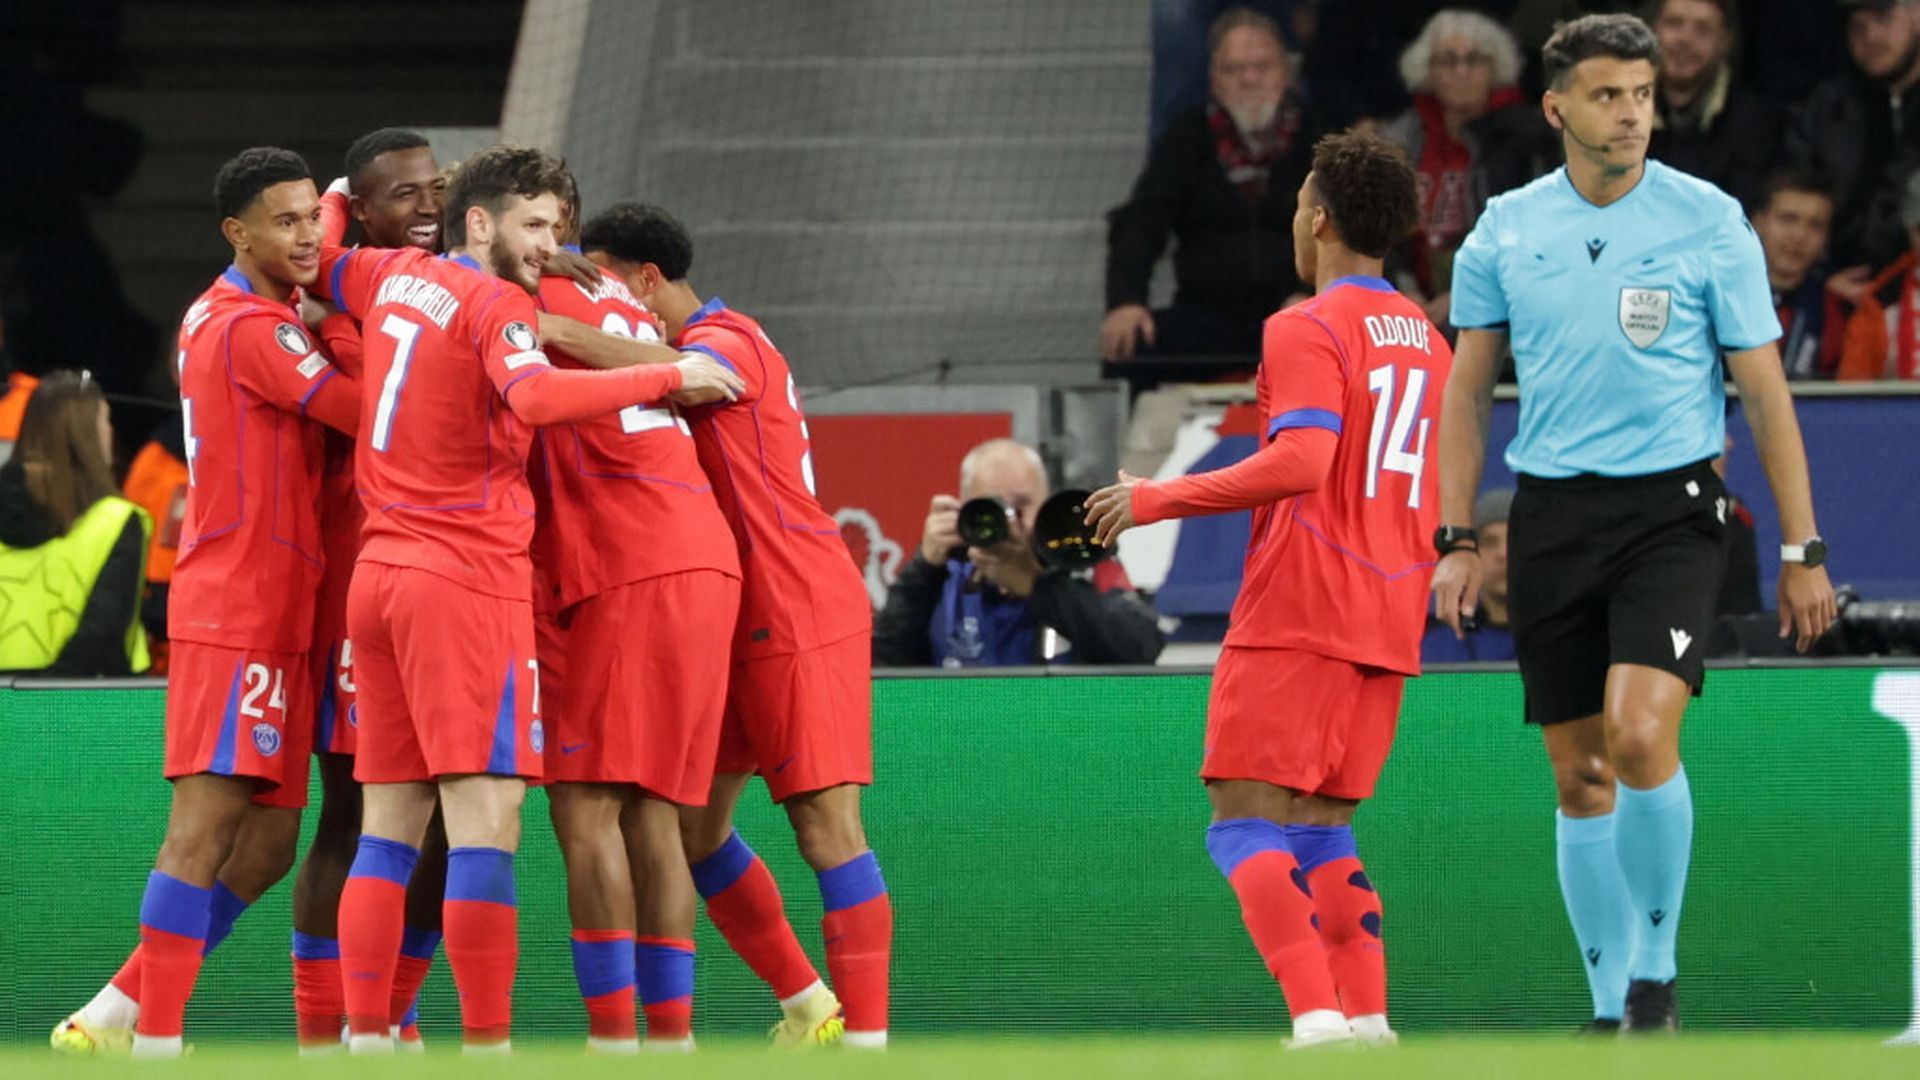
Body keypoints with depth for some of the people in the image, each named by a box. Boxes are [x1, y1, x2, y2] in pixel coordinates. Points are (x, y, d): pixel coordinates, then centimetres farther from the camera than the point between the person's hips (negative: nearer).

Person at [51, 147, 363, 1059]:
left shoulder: (218, 315, 15)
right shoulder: (253, 331, -13)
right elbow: (373, 413, -14)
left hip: (271, 617, 10)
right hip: (237, 614, -10)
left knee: (268, 842, 8)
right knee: (207, 825, -13)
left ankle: (111, 1017, 11)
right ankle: (155, 1041, -16)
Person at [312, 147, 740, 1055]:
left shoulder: (393, 276, 14)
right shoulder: (495, 304, -9)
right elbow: (535, 397, -28)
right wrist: (671, 376, -22)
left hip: (379, 571, 9)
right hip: (469, 577, -9)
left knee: (389, 824, 9)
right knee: (486, 818, -12)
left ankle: (365, 1034, 6)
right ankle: (486, 1041, -18)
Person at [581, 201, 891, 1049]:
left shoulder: (728, 342, -15)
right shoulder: (692, 348, 15)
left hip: (801, 620, -10)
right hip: (738, 627, 10)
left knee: (827, 826, -11)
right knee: (693, 825, 9)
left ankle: (866, 1038, -12)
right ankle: (808, 1008, 21)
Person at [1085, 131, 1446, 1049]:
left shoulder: (1307, 330, -9)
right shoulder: (1427, 340, 17)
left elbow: (1301, 461, -21)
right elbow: (1440, 494, 20)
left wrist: (1157, 499, -15)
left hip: (1298, 612, -8)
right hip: (1388, 622, 8)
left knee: (1244, 822, -8)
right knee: (1323, 827, 13)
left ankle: (1316, 1017, -23)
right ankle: (1366, 1018, 0)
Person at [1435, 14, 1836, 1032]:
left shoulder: (1709, 222, -3)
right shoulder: (1506, 229, 4)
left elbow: (1765, 389, 1)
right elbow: (1467, 389, 12)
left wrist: (1801, 549, -2)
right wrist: (1456, 541, 4)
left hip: (1670, 514, -3)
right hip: (1551, 518, 3)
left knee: (1641, 734, -22)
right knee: (1580, 778, 4)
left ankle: (1657, 963, -4)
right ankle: (1610, 1006, 15)